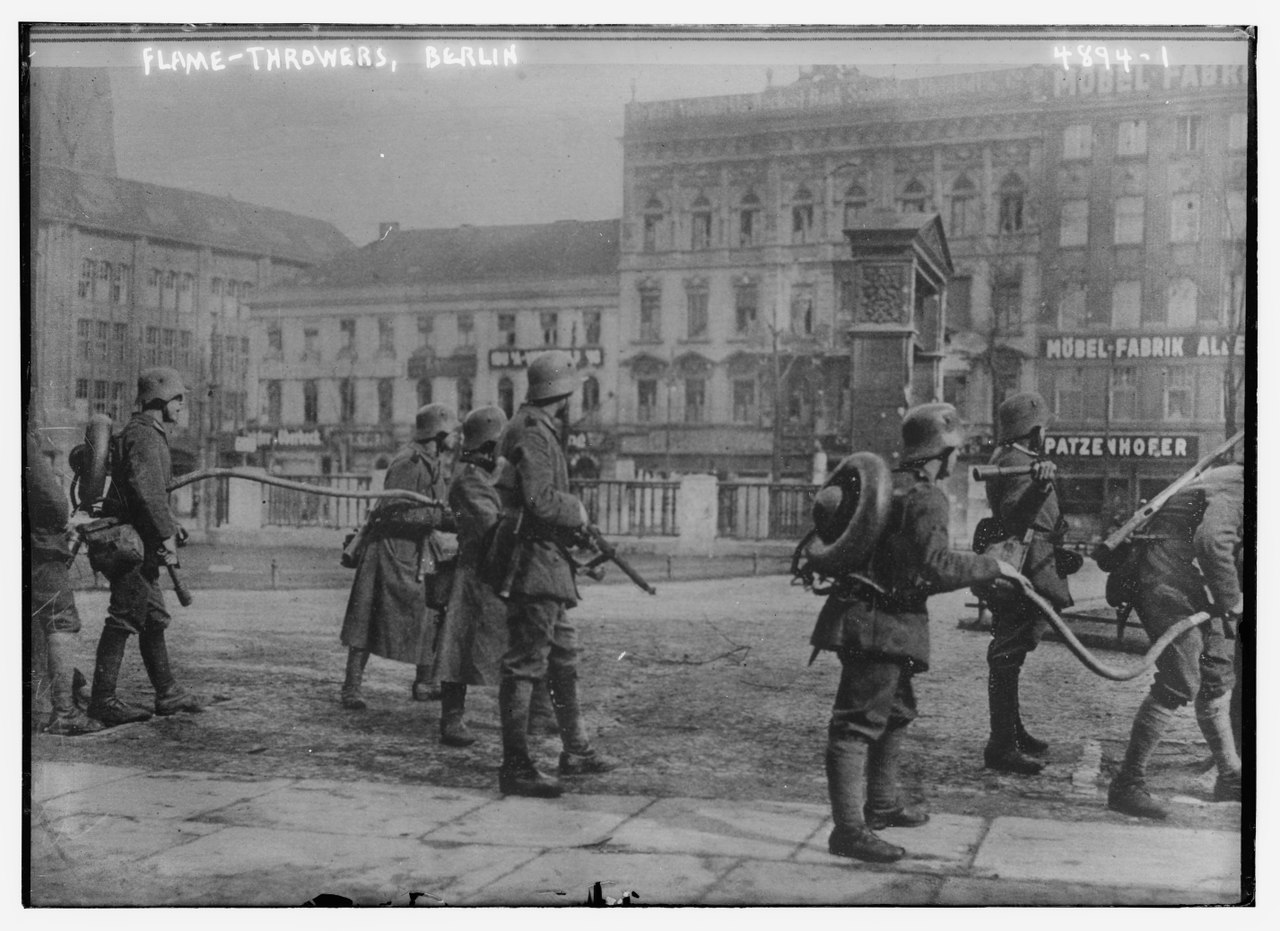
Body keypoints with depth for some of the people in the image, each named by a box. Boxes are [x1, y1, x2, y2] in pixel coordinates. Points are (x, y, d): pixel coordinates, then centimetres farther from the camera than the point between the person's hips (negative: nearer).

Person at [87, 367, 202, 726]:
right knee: (125, 617, -8)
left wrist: (169, 524, 24)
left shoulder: (148, 434, 19)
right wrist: (166, 534, -26)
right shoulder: (144, 436, -14)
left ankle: (168, 693, 21)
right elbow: (147, 491, -25)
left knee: (154, 617, 14)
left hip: (140, 545, 11)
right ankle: (103, 699, -5)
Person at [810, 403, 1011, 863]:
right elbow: (937, 564, -26)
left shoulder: (888, 484, 13)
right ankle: (849, 830, -10)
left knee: (896, 711, 24)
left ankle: (883, 804, 37)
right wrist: (991, 566, -13)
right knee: (860, 721, -10)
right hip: (881, 623, -10)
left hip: (867, 619, 10)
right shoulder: (926, 498, -16)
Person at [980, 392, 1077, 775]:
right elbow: (1013, 516, -32)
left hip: (1015, 571, 11)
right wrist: (1039, 484, -47)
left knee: (1008, 656, 18)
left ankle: (1012, 732, 31)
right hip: (1021, 572, -11)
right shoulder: (1018, 464, -16)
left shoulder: (1010, 458, 18)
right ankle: (1001, 747, -7)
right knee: (1007, 657, -9)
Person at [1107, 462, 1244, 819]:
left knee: (1217, 677, 15)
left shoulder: (1235, 479, 15)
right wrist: (1231, 599, -23)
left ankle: (1229, 777, 26)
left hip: (1188, 581, 11)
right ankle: (1127, 786, -6)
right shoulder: (1233, 492, -18)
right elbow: (1211, 542, -36)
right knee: (1178, 684, -12)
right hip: (1167, 579, -11)